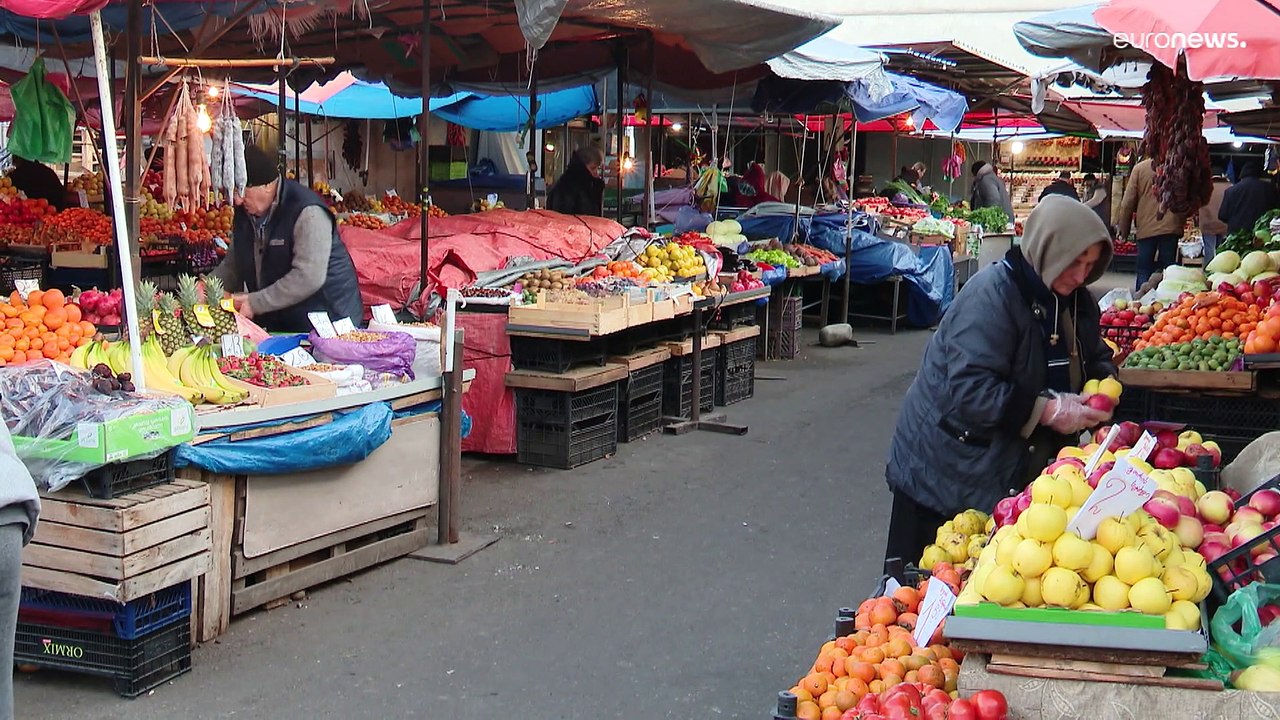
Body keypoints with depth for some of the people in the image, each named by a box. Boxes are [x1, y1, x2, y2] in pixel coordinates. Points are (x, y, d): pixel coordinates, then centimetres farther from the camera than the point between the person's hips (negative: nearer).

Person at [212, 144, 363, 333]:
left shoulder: (307, 212, -22)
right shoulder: (244, 212, 5)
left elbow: (308, 278, -29)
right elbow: (232, 265, 14)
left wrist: (255, 303, -27)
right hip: (274, 323, 7)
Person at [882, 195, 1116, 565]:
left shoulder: (1077, 301, 5)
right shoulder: (991, 294, -21)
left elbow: (1096, 358, 20)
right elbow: (969, 389, -29)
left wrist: (1100, 385, -4)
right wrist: (1048, 410, -27)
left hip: (1014, 471, 7)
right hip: (947, 474, -7)